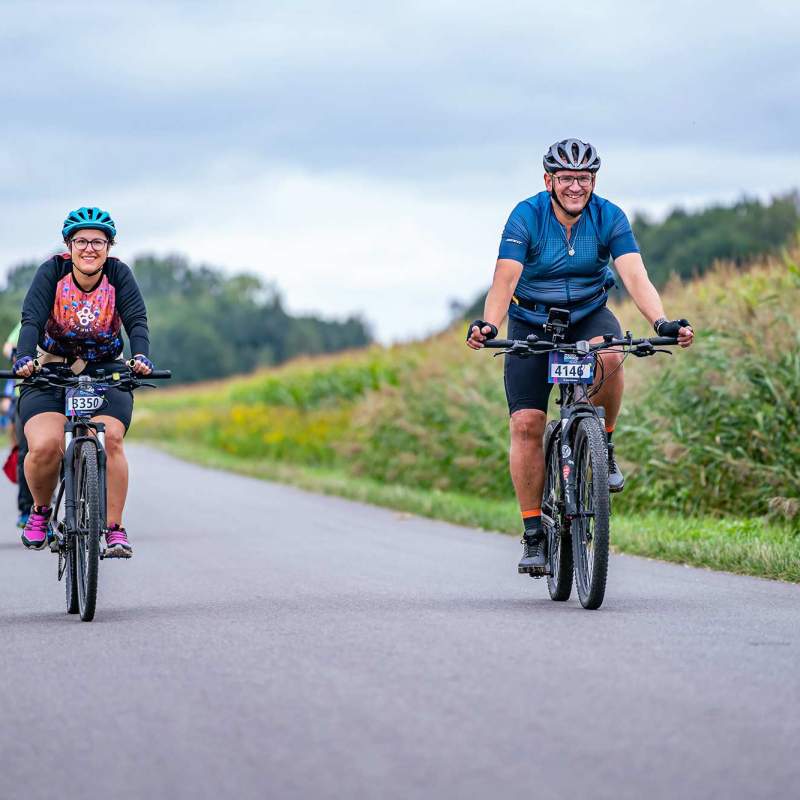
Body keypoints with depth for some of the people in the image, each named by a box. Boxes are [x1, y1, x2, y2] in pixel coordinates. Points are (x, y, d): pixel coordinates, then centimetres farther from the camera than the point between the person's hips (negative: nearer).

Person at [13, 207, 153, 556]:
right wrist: (24, 358, -39)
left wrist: (141, 357, -37)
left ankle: (114, 528, -13)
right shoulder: (52, 272, -11)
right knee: (45, 446, -23)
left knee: (109, 440, -25)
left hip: (105, 373, 1)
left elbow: (137, 321, -17)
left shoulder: (119, 275, -8)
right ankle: (40, 511, 7)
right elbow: (32, 319, -21)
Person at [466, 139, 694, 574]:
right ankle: (533, 533, -1)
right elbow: (505, 279, -29)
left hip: (589, 315, 0)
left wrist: (662, 322, -44)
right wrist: (487, 325, -48)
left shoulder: (609, 218, -15)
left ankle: (603, 445, -9)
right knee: (526, 424, -12)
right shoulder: (526, 216, -19)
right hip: (532, 323, 0)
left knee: (607, 358, -36)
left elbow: (635, 276, -26)